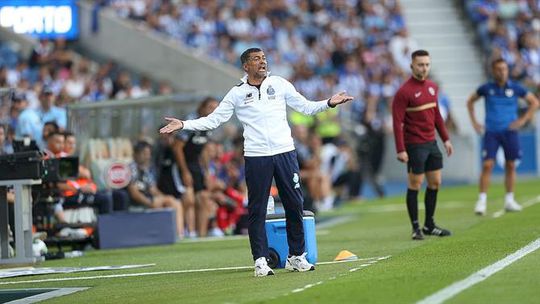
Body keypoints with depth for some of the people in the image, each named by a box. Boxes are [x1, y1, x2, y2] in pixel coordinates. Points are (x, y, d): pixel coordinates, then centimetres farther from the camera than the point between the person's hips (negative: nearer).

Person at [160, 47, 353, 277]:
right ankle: (260, 260, 2)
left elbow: (306, 107, 11)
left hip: (285, 153, 1)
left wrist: (329, 103, -4)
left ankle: (296, 256, 12)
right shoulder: (237, 94, 6)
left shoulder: (279, 84, 9)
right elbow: (213, 120, 7)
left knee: (295, 205, 2)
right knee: (257, 210, -2)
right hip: (256, 157, -1)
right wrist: (183, 125, -3)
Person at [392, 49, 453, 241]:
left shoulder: (432, 87, 9)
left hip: (431, 143, 7)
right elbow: (398, 122, -15)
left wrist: (445, 139, 16)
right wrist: (401, 150, -20)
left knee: (435, 183, 11)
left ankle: (429, 225, 22)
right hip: (415, 145, -7)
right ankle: (415, 228, 5)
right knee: (415, 185, -2)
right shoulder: (404, 92, -13)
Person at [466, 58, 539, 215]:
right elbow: (470, 101, 17)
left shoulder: (515, 88, 0)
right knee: (487, 165, -10)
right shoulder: (486, 88, 1)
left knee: (510, 166, 6)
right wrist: (474, 122, 9)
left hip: (509, 132, 1)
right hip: (491, 132, -1)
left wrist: (523, 120, 0)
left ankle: (509, 200, 17)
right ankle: (482, 201, -7)